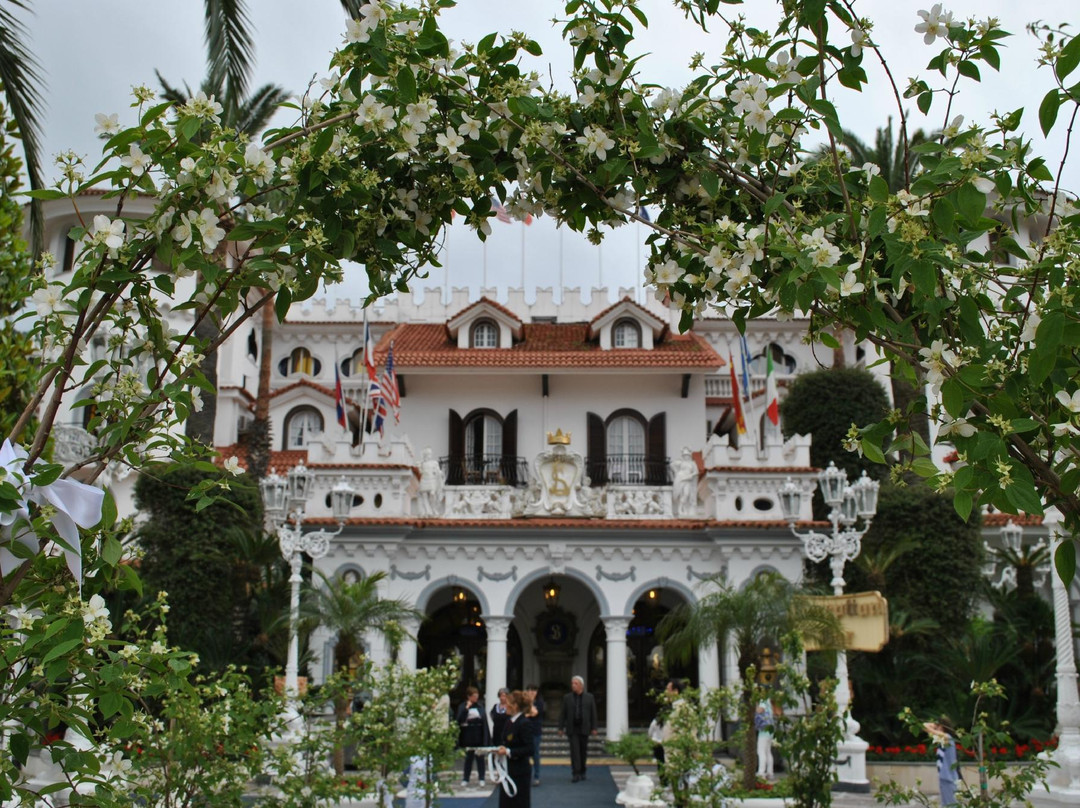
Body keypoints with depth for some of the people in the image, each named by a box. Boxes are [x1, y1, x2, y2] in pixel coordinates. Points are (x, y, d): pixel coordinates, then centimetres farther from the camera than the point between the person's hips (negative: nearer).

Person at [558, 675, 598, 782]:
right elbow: (563, 714, 6)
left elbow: (593, 713, 5)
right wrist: (561, 727, 2)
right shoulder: (567, 698, 6)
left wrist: (594, 728, 0)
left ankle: (582, 772, 23)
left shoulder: (589, 697, 5)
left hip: (584, 729, 1)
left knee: (583, 751, 8)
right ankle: (576, 774, -11)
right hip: (572, 729, -1)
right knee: (574, 751, -9)